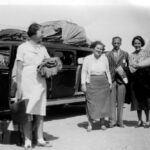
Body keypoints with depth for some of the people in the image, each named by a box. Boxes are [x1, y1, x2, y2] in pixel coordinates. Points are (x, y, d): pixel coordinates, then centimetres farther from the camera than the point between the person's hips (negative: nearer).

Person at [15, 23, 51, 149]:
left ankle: (40, 139, 11)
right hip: (27, 84, -4)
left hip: (40, 84, 5)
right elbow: (19, 69, -4)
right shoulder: (23, 47, 0)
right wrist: (19, 88, -9)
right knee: (27, 113, -4)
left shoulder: (42, 48, 14)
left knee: (40, 112, 5)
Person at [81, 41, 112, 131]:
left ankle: (102, 123, 15)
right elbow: (84, 72, 1)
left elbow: (107, 72, 13)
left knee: (103, 102, 5)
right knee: (91, 103, -5)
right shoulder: (87, 59, 2)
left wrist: (110, 83, 9)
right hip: (91, 83, -2)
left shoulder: (104, 58, 7)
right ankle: (90, 124, 1)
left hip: (103, 83, 3)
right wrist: (83, 84, -6)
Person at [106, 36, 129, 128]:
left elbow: (128, 67, 12)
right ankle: (113, 121, 5)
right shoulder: (108, 55, 9)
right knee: (112, 101, -2)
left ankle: (120, 121, 9)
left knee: (121, 101, 2)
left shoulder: (125, 54, 12)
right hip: (111, 80, 0)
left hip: (121, 79, 1)